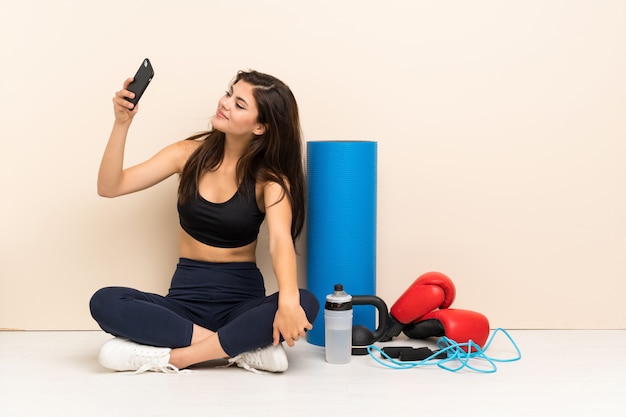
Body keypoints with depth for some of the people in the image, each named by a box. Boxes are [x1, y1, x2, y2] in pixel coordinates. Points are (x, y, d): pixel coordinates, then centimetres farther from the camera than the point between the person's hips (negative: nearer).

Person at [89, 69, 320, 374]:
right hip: (186, 298, 2)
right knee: (104, 302, -26)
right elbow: (109, 187, -3)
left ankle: (171, 356, -27)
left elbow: (281, 240, -24)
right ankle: (244, 347, -26)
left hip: (243, 300, -2)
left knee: (305, 304, -33)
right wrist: (122, 123, -17)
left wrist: (288, 301, -43)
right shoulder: (190, 153, 1)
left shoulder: (269, 178, -5)